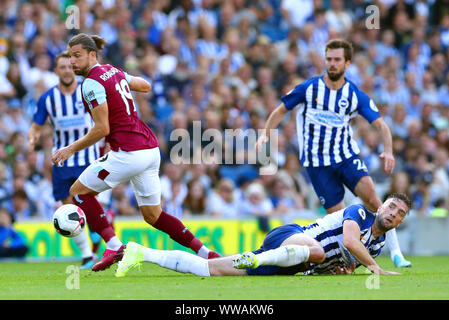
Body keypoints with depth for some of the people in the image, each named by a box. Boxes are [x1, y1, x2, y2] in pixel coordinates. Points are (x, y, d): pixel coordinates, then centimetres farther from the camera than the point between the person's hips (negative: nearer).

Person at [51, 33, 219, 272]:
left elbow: (102, 129, -16)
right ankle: (205, 252, 11)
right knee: (153, 215, 17)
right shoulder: (113, 71, 13)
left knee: (79, 191, 5)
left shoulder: (92, 83, -12)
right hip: (151, 149, 9)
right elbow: (146, 86, 30)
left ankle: (113, 245, -7)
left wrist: (71, 149, -7)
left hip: (128, 152, -9)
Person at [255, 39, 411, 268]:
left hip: (347, 156, 0)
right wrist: (265, 134, -4)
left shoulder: (356, 96, -1)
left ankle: (396, 252, -14)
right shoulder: (308, 88, -2)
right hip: (317, 161, 0)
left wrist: (388, 151, -19)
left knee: (372, 199, -18)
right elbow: (281, 110, 9)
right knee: (337, 215, -7)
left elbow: (381, 124, -1)